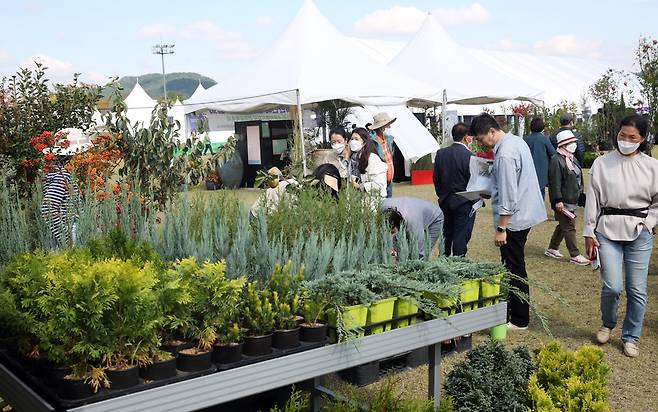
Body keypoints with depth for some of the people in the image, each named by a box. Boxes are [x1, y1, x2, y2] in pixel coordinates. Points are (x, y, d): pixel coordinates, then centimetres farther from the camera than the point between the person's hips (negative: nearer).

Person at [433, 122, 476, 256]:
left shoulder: (440, 153, -1)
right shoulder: (469, 156, -18)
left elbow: (435, 178, 5)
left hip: (445, 201, 6)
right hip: (464, 202, -5)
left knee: (446, 234, 18)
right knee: (461, 236, 3)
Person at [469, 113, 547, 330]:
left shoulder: (504, 154, -22)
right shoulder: (517, 141, 8)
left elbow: (508, 197, -23)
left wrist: (501, 228, -18)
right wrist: (491, 191, 15)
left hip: (513, 218, -10)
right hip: (525, 214, 10)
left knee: (514, 269, 1)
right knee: (514, 266, 17)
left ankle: (519, 320, 11)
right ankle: (512, 310, 28)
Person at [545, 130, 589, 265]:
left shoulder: (572, 159, 15)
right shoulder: (557, 160, -16)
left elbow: (578, 178, 23)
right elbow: (555, 182, -20)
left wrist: (580, 196, 22)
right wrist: (558, 201, -23)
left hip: (573, 200, 10)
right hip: (563, 201, -10)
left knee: (563, 226, 17)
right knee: (569, 227, -5)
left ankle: (552, 249, 29)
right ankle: (575, 255, 1)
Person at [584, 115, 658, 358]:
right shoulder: (602, 164, 1)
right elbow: (592, 200, 2)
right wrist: (588, 233, 1)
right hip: (608, 231, -1)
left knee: (637, 289, 4)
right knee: (612, 286, -6)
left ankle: (631, 337, 22)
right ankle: (607, 324, 24)